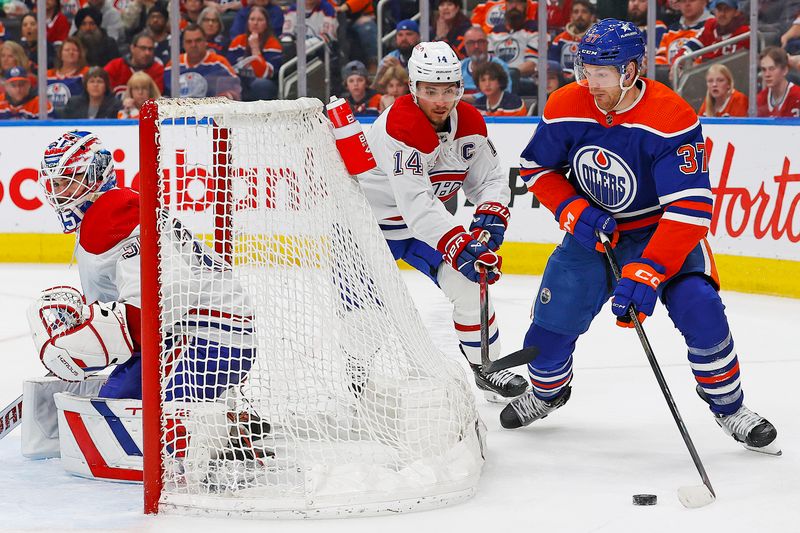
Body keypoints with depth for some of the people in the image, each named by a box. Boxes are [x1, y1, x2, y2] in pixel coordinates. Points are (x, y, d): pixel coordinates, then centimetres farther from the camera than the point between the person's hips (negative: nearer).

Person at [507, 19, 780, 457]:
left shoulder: (673, 120, -30)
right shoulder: (565, 108, -16)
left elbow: (690, 211, -33)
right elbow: (536, 167, 0)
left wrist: (645, 274, -41)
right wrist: (574, 211, -17)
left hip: (660, 230, -3)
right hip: (592, 227, 3)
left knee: (701, 312, -23)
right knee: (551, 322, -1)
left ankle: (728, 408, -1)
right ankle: (547, 393, 33)